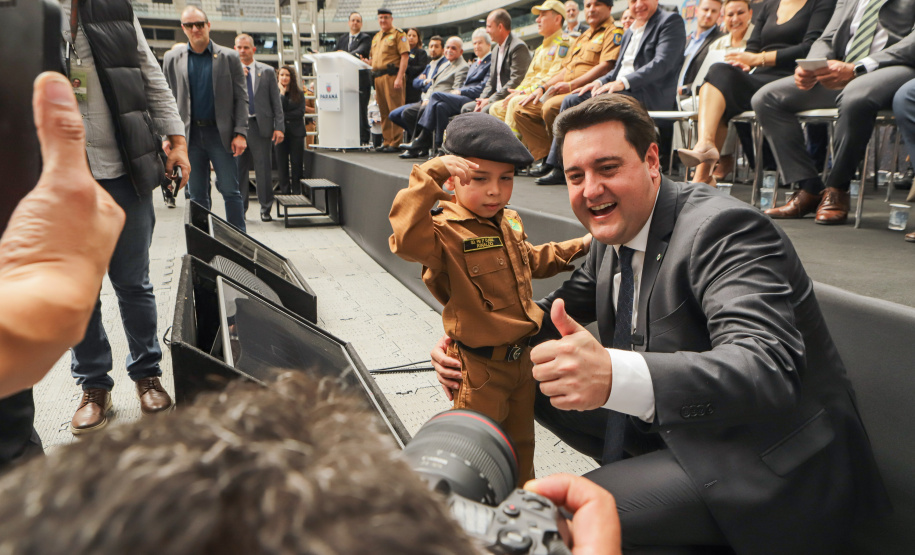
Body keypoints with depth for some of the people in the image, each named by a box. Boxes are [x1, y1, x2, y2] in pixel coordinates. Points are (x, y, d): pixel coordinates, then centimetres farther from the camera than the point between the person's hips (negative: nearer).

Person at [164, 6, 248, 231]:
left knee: (230, 191, -2)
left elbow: (241, 98, 0)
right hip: (190, 134, 2)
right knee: (197, 195, 7)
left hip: (221, 133, -2)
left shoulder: (229, 57, 3)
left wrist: (240, 133, -9)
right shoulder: (172, 58, 9)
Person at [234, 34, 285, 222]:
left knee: (263, 170, 0)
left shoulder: (267, 71, 6)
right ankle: (240, 209, 15)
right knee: (238, 170, 5)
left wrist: (279, 127, -4)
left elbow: (276, 101, 4)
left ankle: (266, 209, 10)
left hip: (260, 125, -1)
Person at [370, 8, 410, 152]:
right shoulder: (376, 37, 22)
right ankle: (386, 141, 13)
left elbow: (405, 56, -10)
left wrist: (399, 78, -19)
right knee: (384, 112, 8)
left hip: (392, 75, -8)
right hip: (378, 77, 8)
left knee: (395, 110, -9)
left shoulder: (398, 34, -1)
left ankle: (395, 143, -8)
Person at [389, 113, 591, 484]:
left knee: (522, 443, 26)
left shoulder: (509, 223, 5)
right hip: (480, 368, -8)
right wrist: (429, 175, -47)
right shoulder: (444, 230, -23)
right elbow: (407, 240, -47)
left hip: (521, 356, 8)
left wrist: (575, 248, 23)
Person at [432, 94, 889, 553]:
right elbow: (570, 304, 14)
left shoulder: (724, 231, -26)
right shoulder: (617, 229, 1)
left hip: (769, 463, -8)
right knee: (536, 384, 4)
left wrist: (614, 376, -56)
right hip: (677, 420, 9)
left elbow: (767, 370, -39)